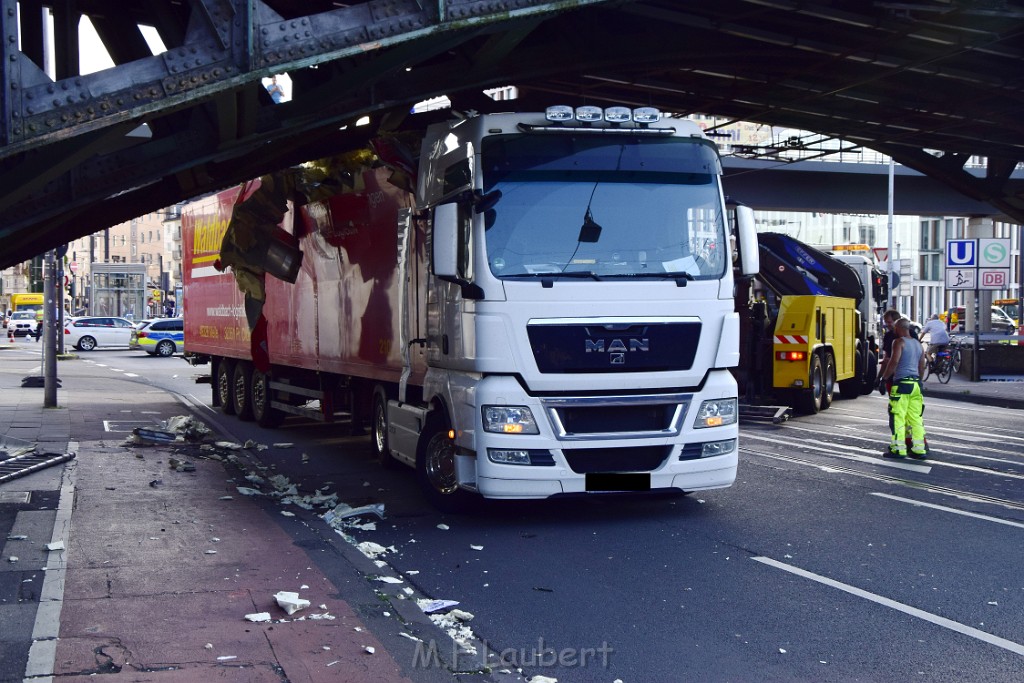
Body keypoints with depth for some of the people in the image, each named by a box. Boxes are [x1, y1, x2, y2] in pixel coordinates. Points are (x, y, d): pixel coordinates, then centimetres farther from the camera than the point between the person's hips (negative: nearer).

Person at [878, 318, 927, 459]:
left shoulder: (899, 342, -6)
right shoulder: (918, 344, 17)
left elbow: (894, 361, -17)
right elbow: (922, 367, 19)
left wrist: (884, 378, -9)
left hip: (901, 383, -7)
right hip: (916, 384, 8)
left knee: (898, 417, -3)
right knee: (916, 418, 9)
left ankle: (898, 449, -4)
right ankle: (919, 449, 9)